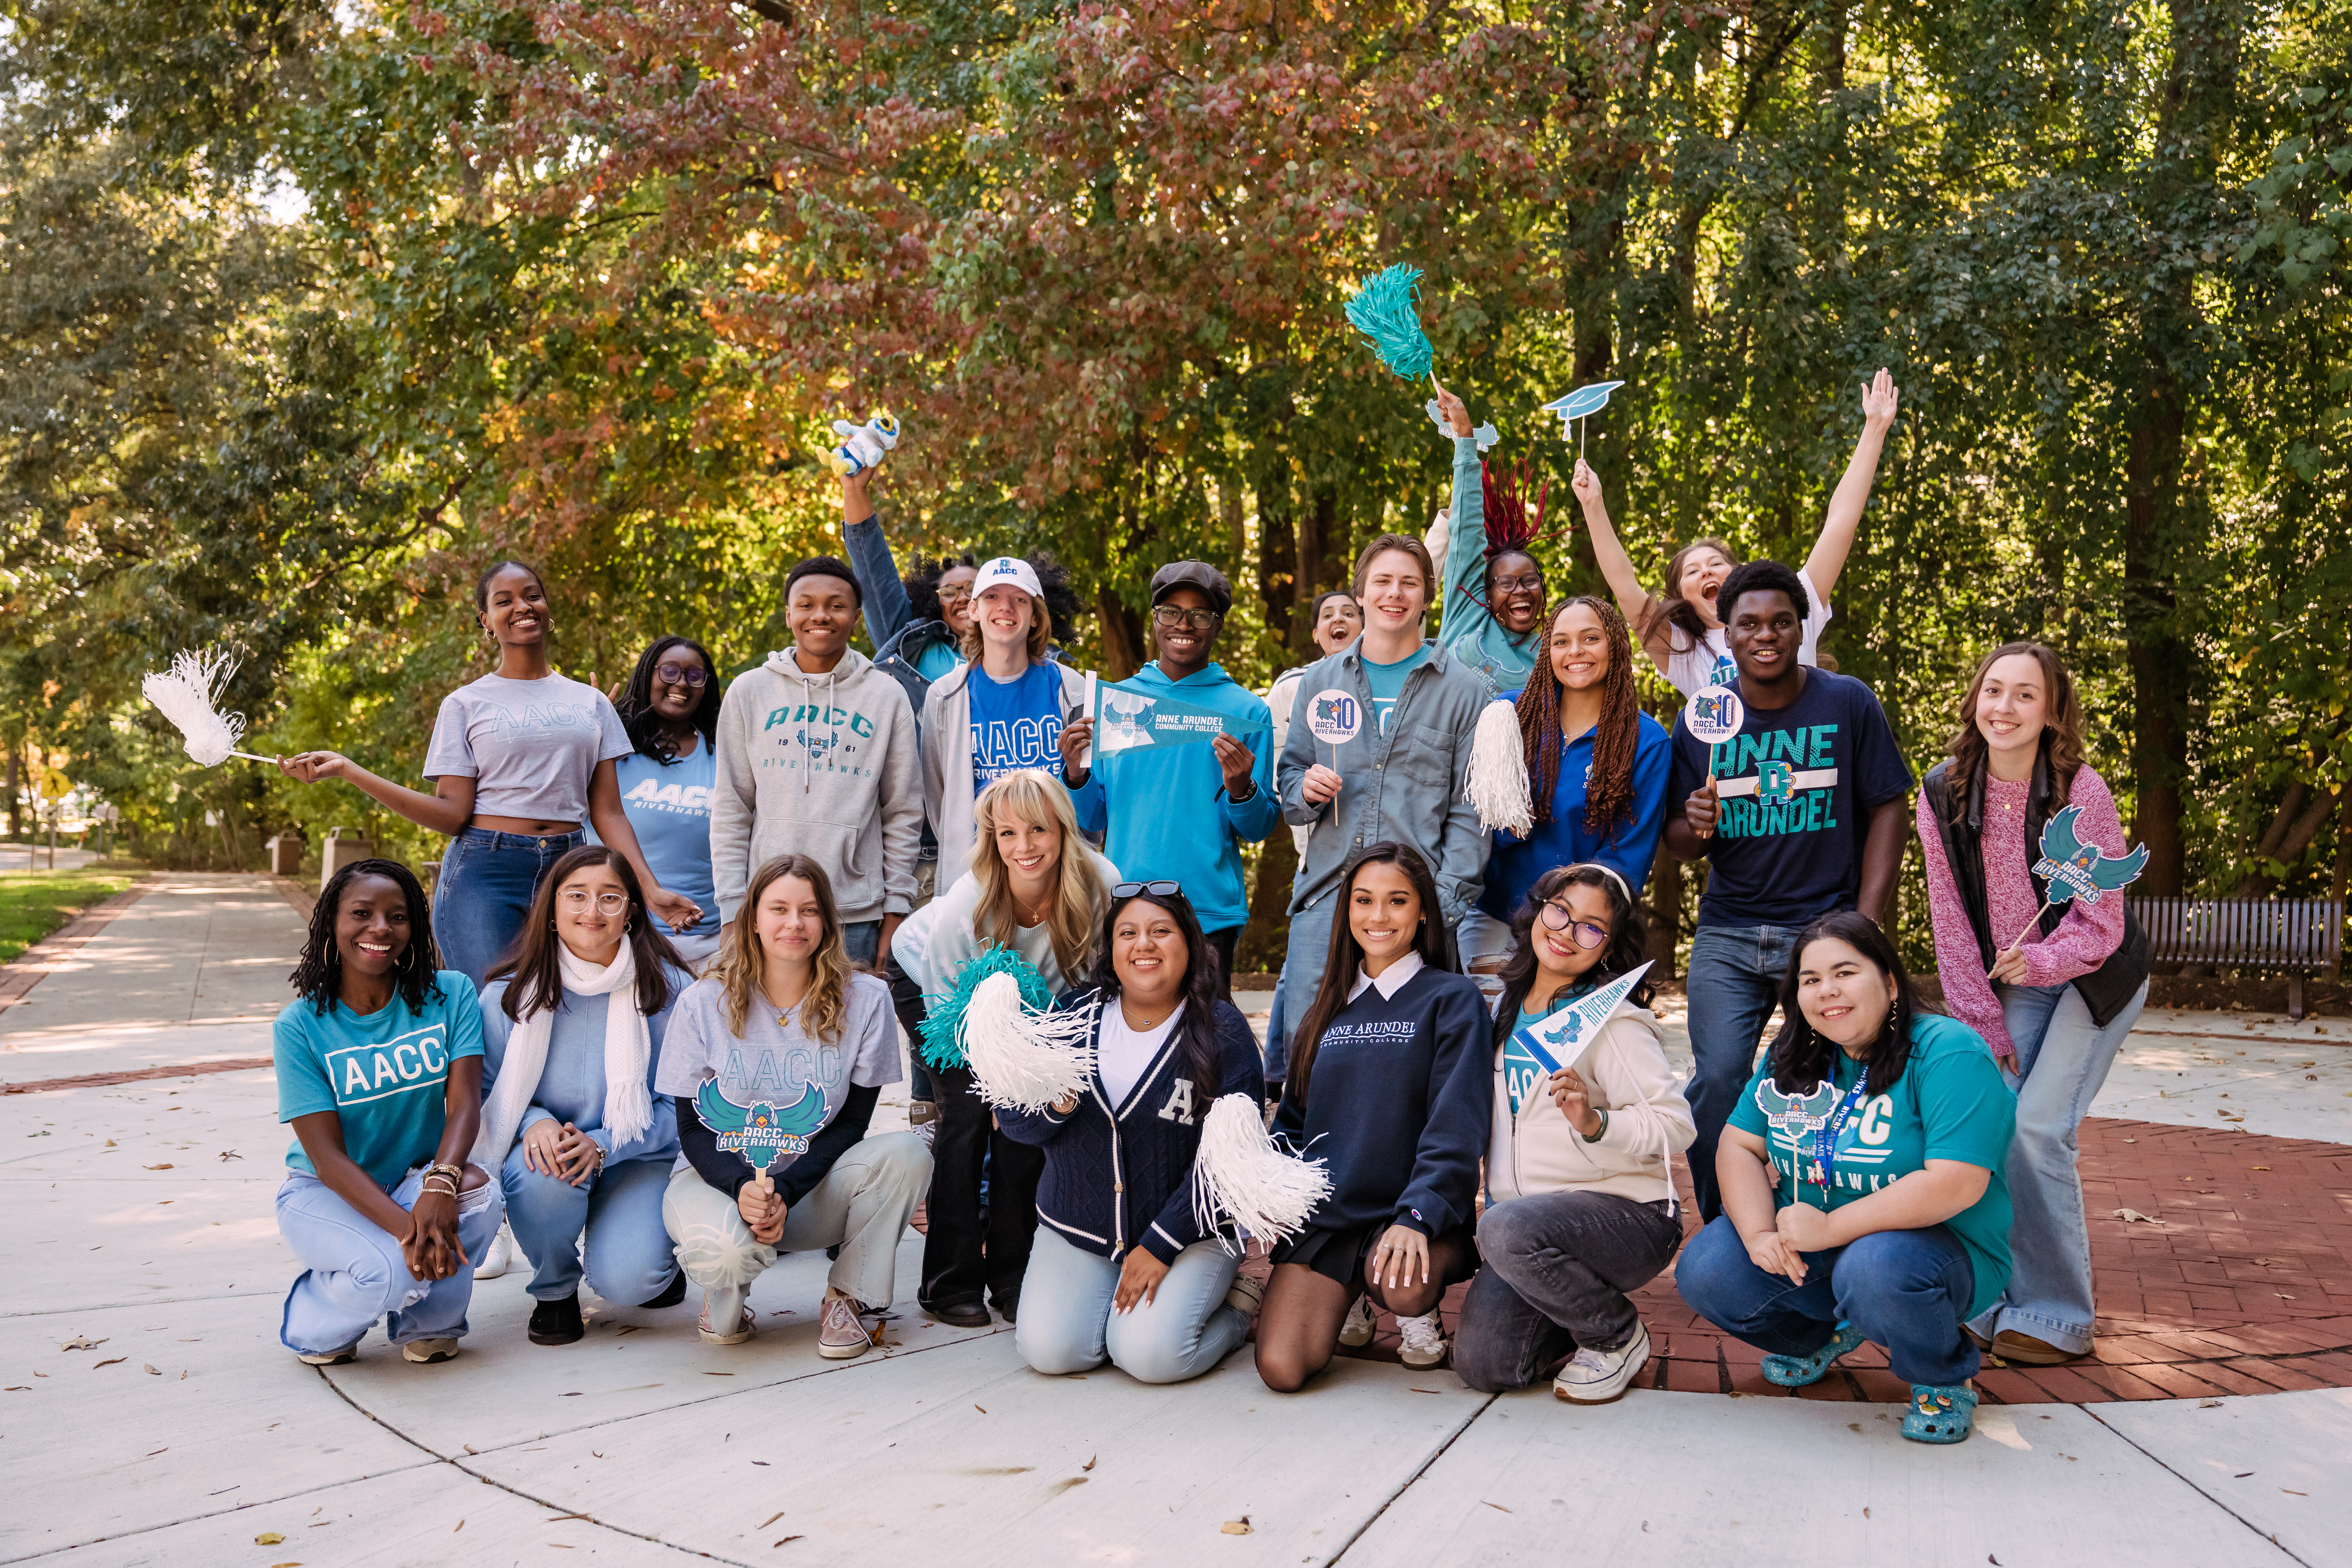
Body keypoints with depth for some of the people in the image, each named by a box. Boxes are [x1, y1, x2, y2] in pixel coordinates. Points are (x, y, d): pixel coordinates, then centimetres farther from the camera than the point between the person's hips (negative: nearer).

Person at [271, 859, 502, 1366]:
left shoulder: (450, 995, -6)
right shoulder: (299, 1026, -12)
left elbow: (464, 1102, -16)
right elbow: (326, 1154, -18)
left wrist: (441, 1182, -38)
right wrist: (406, 1227, -33)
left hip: (416, 1177, 2)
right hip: (326, 1193, -2)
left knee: (480, 1195, -32)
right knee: (387, 1272, -33)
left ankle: (427, 1323, -3)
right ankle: (314, 1326, 5)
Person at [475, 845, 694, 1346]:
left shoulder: (670, 990, -11)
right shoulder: (509, 995, -7)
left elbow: (682, 1105, -9)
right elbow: (488, 1092, 3)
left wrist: (603, 1145, -24)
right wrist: (534, 1122, -20)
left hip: (639, 1160, -1)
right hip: (545, 1145, 2)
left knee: (626, 1280, -27)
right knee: (543, 1174, -36)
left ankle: (651, 1250, 14)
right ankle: (554, 1290, -3)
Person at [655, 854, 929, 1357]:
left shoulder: (865, 1000, -7)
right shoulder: (704, 1003, -7)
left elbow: (852, 1122, -6)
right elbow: (692, 1127, -6)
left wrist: (785, 1191, -22)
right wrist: (743, 1187, -27)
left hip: (813, 1185, 2)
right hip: (717, 1179, -1)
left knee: (907, 1154, -27)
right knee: (726, 1247, -37)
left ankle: (848, 1296, -4)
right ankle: (725, 1298, 4)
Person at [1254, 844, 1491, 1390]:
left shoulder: (1452, 1000, 0)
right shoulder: (1327, 1010, 16)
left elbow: (1456, 1125, -11)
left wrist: (1416, 1216, -26)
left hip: (1416, 1217, -3)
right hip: (1323, 1216, 4)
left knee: (1403, 1283, -38)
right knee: (1281, 1369, -18)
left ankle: (1419, 1310, 1)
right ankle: (1346, 1307, 16)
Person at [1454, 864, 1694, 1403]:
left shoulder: (1612, 1023, -11)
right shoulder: (1507, 1009, 11)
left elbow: (1676, 1126, -16)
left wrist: (1596, 1124, -31)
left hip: (1629, 1216, -6)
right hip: (1527, 1213, 6)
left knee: (1508, 1229, -36)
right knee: (1481, 1364, -12)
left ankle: (1621, 1336, -7)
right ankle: (1581, 1319, 20)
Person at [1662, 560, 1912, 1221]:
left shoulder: (1848, 703, 1)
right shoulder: (1700, 719, 4)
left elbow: (1887, 812, 1)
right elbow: (1679, 845, 8)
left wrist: (1865, 927, -8)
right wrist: (1695, 825, -17)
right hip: (1728, 933, 1)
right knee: (1716, 1079, -10)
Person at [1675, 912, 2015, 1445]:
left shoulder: (1947, 1052, -17)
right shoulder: (1792, 1056, 5)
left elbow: (1956, 1184, -27)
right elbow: (1739, 1146, 3)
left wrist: (1830, 1228, -27)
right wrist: (1759, 1234, -18)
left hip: (1938, 1247, -6)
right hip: (1808, 1250, 6)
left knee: (1876, 1271, -39)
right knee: (1702, 1271, -15)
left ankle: (1945, 1380, -4)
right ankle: (1823, 1335, 15)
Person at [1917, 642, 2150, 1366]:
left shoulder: (2083, 793, -19)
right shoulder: (1944, 792, -9)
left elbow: (2101, 924, -15)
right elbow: (1950, 918, -4)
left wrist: (2037, 962, -34)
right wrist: (1984, 1028, -5)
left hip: (2091, 979, -4)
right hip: (2009, 984, 4)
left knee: (2037, 1128, -15)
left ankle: (2055, 1315, -1)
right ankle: (1990, 1299, 9)